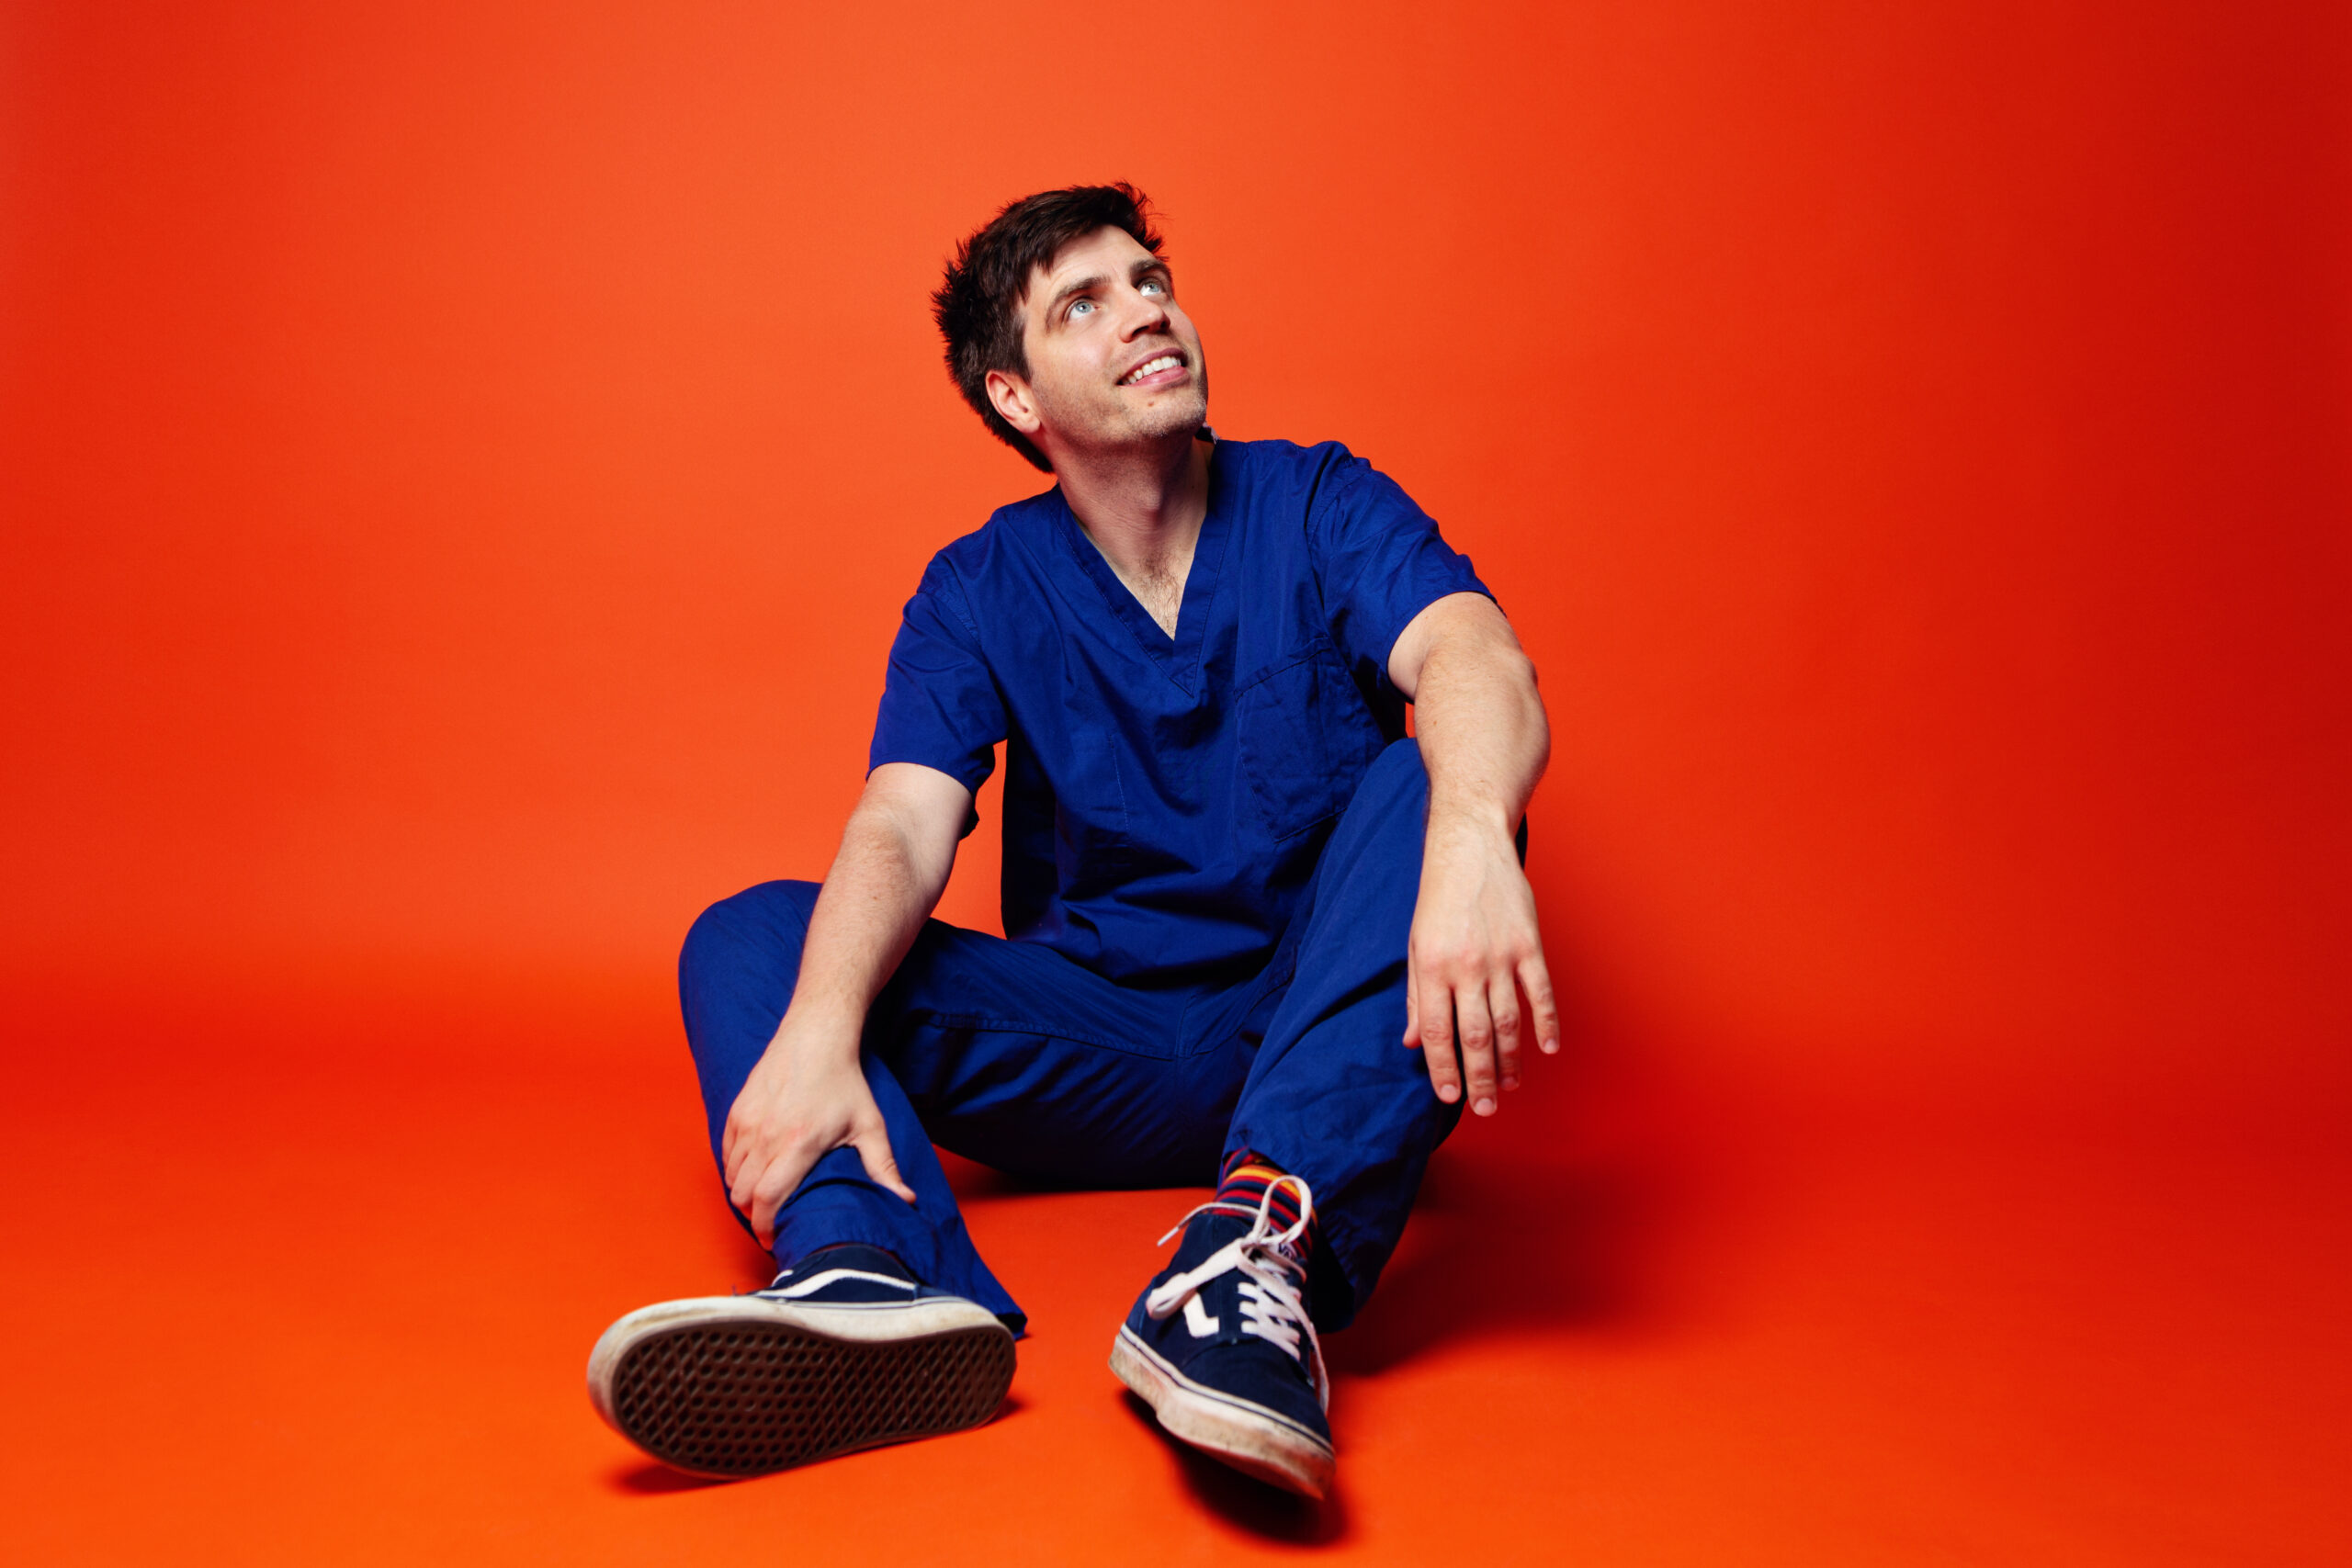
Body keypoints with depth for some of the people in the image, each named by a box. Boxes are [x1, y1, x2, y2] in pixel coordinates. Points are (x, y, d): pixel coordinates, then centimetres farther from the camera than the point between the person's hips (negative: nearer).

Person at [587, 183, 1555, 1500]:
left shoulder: (1320, 506, -1)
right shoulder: (980, 591, 3)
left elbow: (1479, 662, -22)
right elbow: (903, 830, -12)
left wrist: (1470, 834, -45)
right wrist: (819, 1027, -33)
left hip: (1329, 1037, -1)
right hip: (1100, 1065, 2)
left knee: (1430, 781, -28)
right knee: (750, 939, -13)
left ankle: (1266, 1244, -44)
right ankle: (870, 1271, -43)